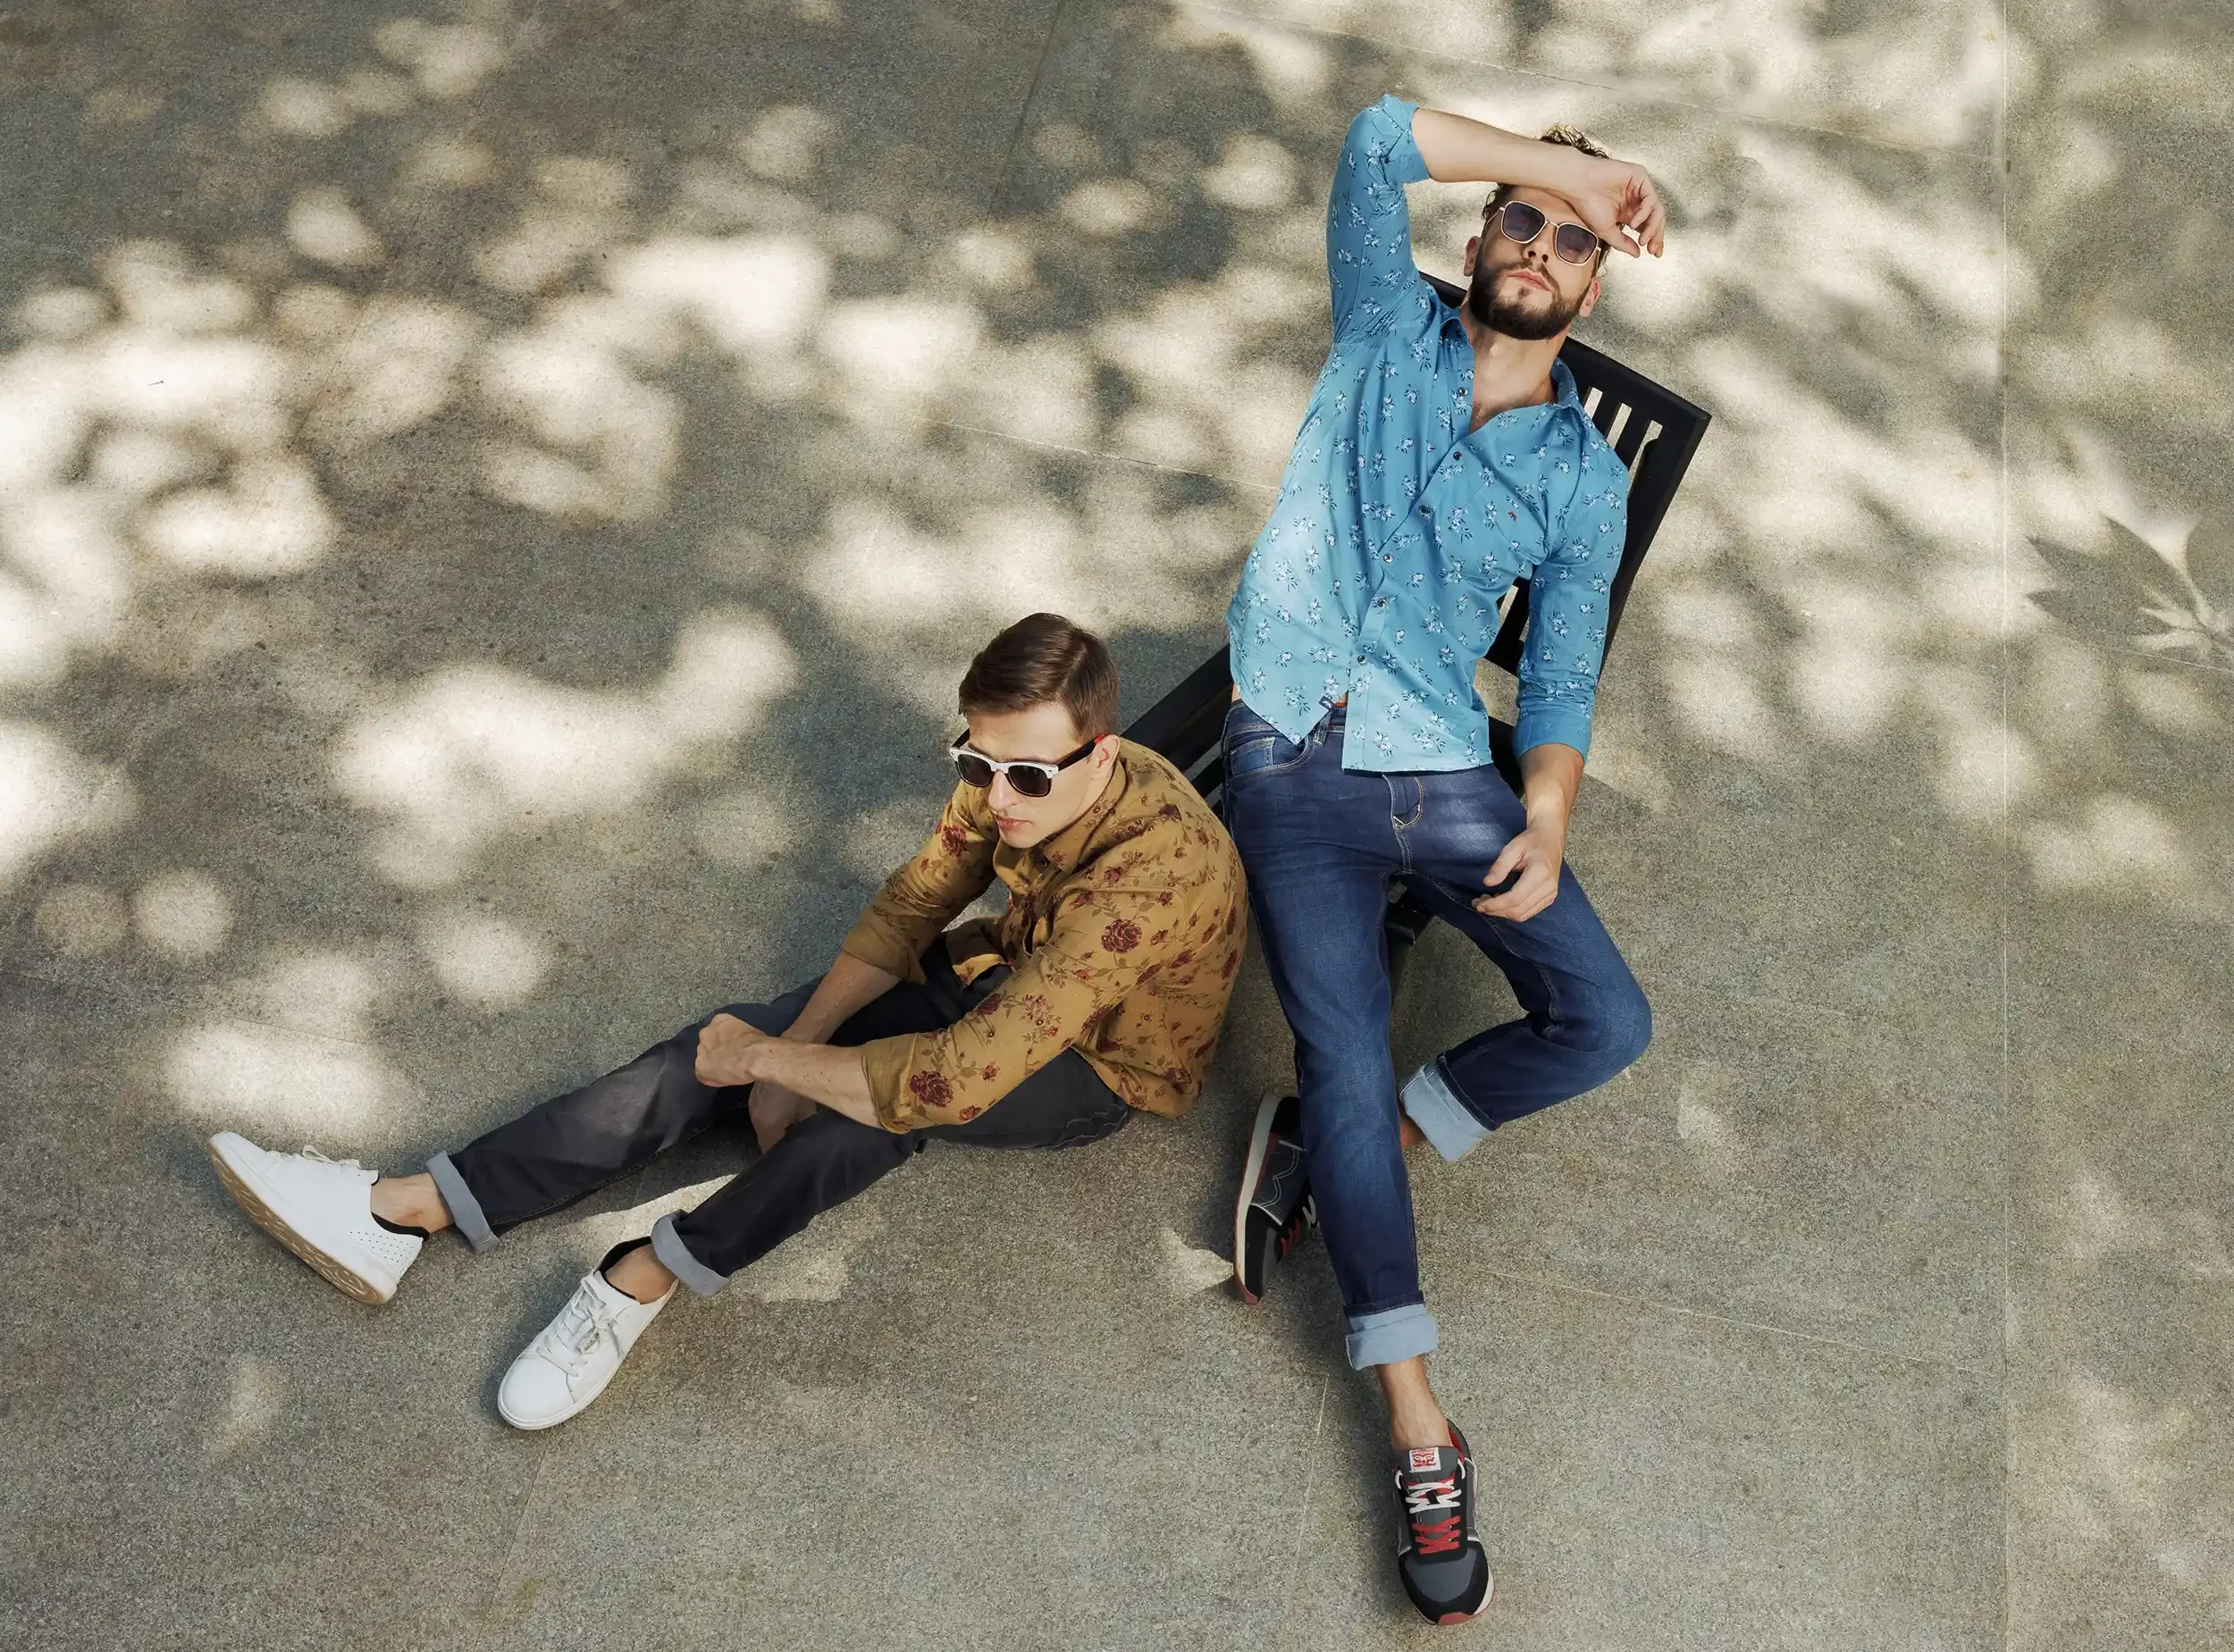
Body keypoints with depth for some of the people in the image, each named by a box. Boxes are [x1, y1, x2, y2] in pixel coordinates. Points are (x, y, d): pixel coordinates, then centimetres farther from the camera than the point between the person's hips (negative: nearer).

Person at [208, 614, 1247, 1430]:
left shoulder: (1150, 877, -40)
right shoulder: (1011, 777, -16)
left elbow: (956, 1077, -43)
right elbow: (910, 908, -4)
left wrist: (769, 1056, -30)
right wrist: (788, 1050, -18)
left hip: (1101, 1069, -6)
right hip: (1004, 979, 6)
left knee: (892, 1091, -38)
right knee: (719, 1051, -11)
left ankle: (642, 1280, -21)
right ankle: (401, 1213, -11)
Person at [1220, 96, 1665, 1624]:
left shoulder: (1587, 479, 9)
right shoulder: (1390, 328, 7)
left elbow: (1563, 676, 5)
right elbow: (1378, 145, -8)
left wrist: (1548, 824, -12)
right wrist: (1566, 165, -3)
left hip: (1447, 775, 3)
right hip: (1298, 764, -2)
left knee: (1608, 1022, -12)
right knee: (1353, 1066, -11)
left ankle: (1334, 1140, 5)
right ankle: (1422, 1437, -9)